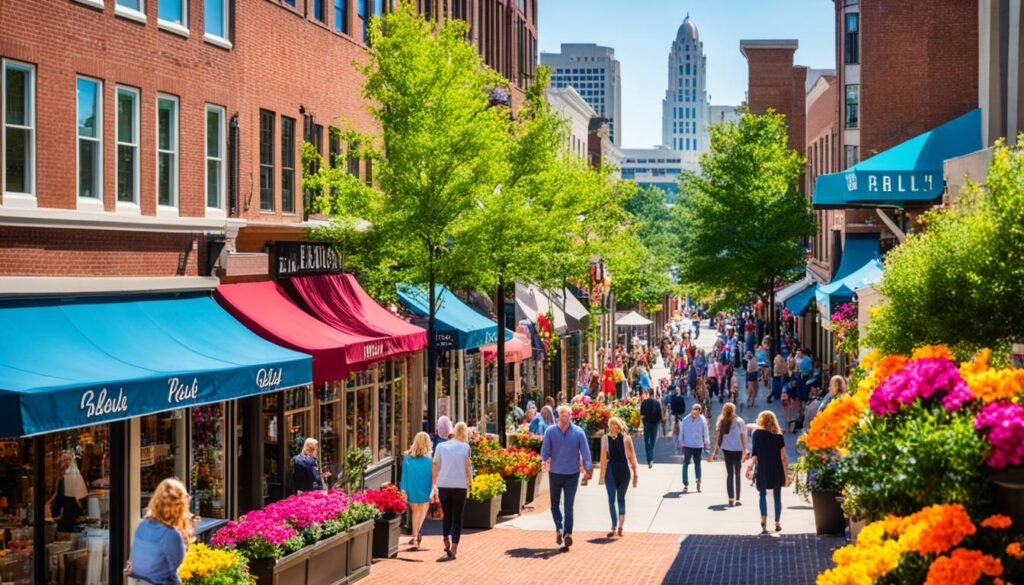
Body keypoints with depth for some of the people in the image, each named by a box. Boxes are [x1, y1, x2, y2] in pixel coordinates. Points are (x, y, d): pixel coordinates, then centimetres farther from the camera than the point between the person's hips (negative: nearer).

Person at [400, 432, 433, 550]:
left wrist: (403, 489, 2)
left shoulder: (407, 456, 2)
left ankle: (415, 537, 10)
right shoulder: (428, 458, -3)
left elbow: (404, 473, 1)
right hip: (424, 487, -2)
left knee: (415, 511, 14)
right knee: (423, 510, 9)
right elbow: (432, 474, -1)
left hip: (411, 487, 2)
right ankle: (417, 533, -15)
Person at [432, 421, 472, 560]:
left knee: (446, 515, 19)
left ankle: (446, 543, 18)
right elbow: (468, 467, -3)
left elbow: (435, 466, 3)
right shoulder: (465, 447, -2)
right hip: (460, 486, -2)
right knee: (457, 517, 5)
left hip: (443, 486, 2)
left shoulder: (441, 446, 3)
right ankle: (453, 550, 2)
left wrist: (434, 486, 10)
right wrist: (470, 483, 8)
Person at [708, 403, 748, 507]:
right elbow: (743, 437, -4)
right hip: (738, 450, -1)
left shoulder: (721, 422, 0)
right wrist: (745, 452, 1)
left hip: (726, 450, 1)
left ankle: (731, 498, -9)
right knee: (737, 474, 10)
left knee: (729, 474, 5)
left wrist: (714, 452, 5)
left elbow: (718, 438, 0)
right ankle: (737, 499, 12)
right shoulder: (739, 421, -5)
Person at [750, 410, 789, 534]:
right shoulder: (778, 435, 0)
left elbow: (754, 454, -7)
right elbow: (783, 456, -3)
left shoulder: (757, 434, -3)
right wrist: (786, 474, 0)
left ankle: (764, 519, -12)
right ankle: (777, 523, 20)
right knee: (777, 496, 13)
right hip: (777, 471, 1)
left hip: (762, 469, -1)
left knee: (763, 495, 8)